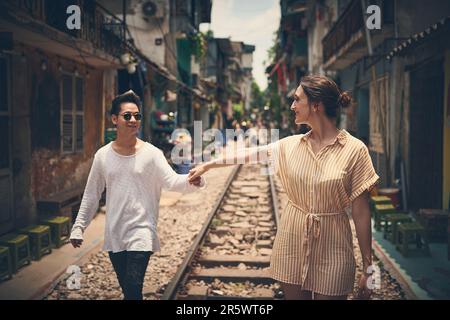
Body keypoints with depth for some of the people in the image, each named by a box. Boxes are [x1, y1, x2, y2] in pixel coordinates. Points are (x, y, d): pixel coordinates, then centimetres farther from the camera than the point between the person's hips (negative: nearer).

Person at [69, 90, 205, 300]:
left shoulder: (151, 153, -6)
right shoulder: (103, 156, 3)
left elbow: (172, 181, -18)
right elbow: (91, 195, 10)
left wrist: (191, 182, -39)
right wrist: (78, 227, 9)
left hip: (141, 231, -3)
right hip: (114, 233, 4)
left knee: (133, 288, -13)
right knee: (127, 289, 13)